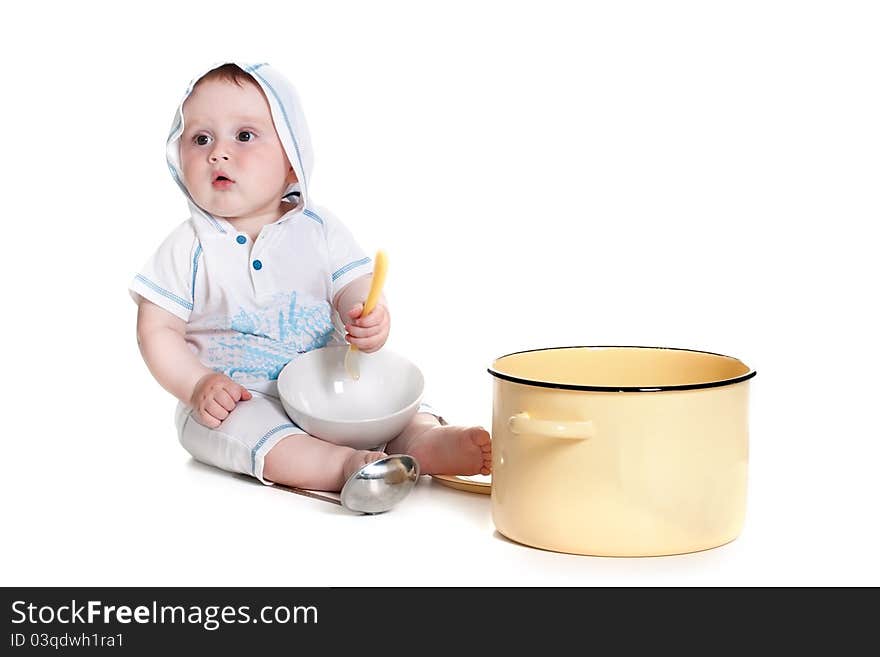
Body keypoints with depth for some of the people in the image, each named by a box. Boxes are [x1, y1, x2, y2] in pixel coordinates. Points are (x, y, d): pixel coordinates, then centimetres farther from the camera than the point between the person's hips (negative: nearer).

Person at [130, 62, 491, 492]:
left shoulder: (319, 230, 2)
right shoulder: (189, 248, -1)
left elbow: (353, 286, -4)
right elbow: (157, 331, -1)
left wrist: (368, 318, -29)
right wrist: (197, 386, -17)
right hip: (229, 401, -3)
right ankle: (342, 464, -48)